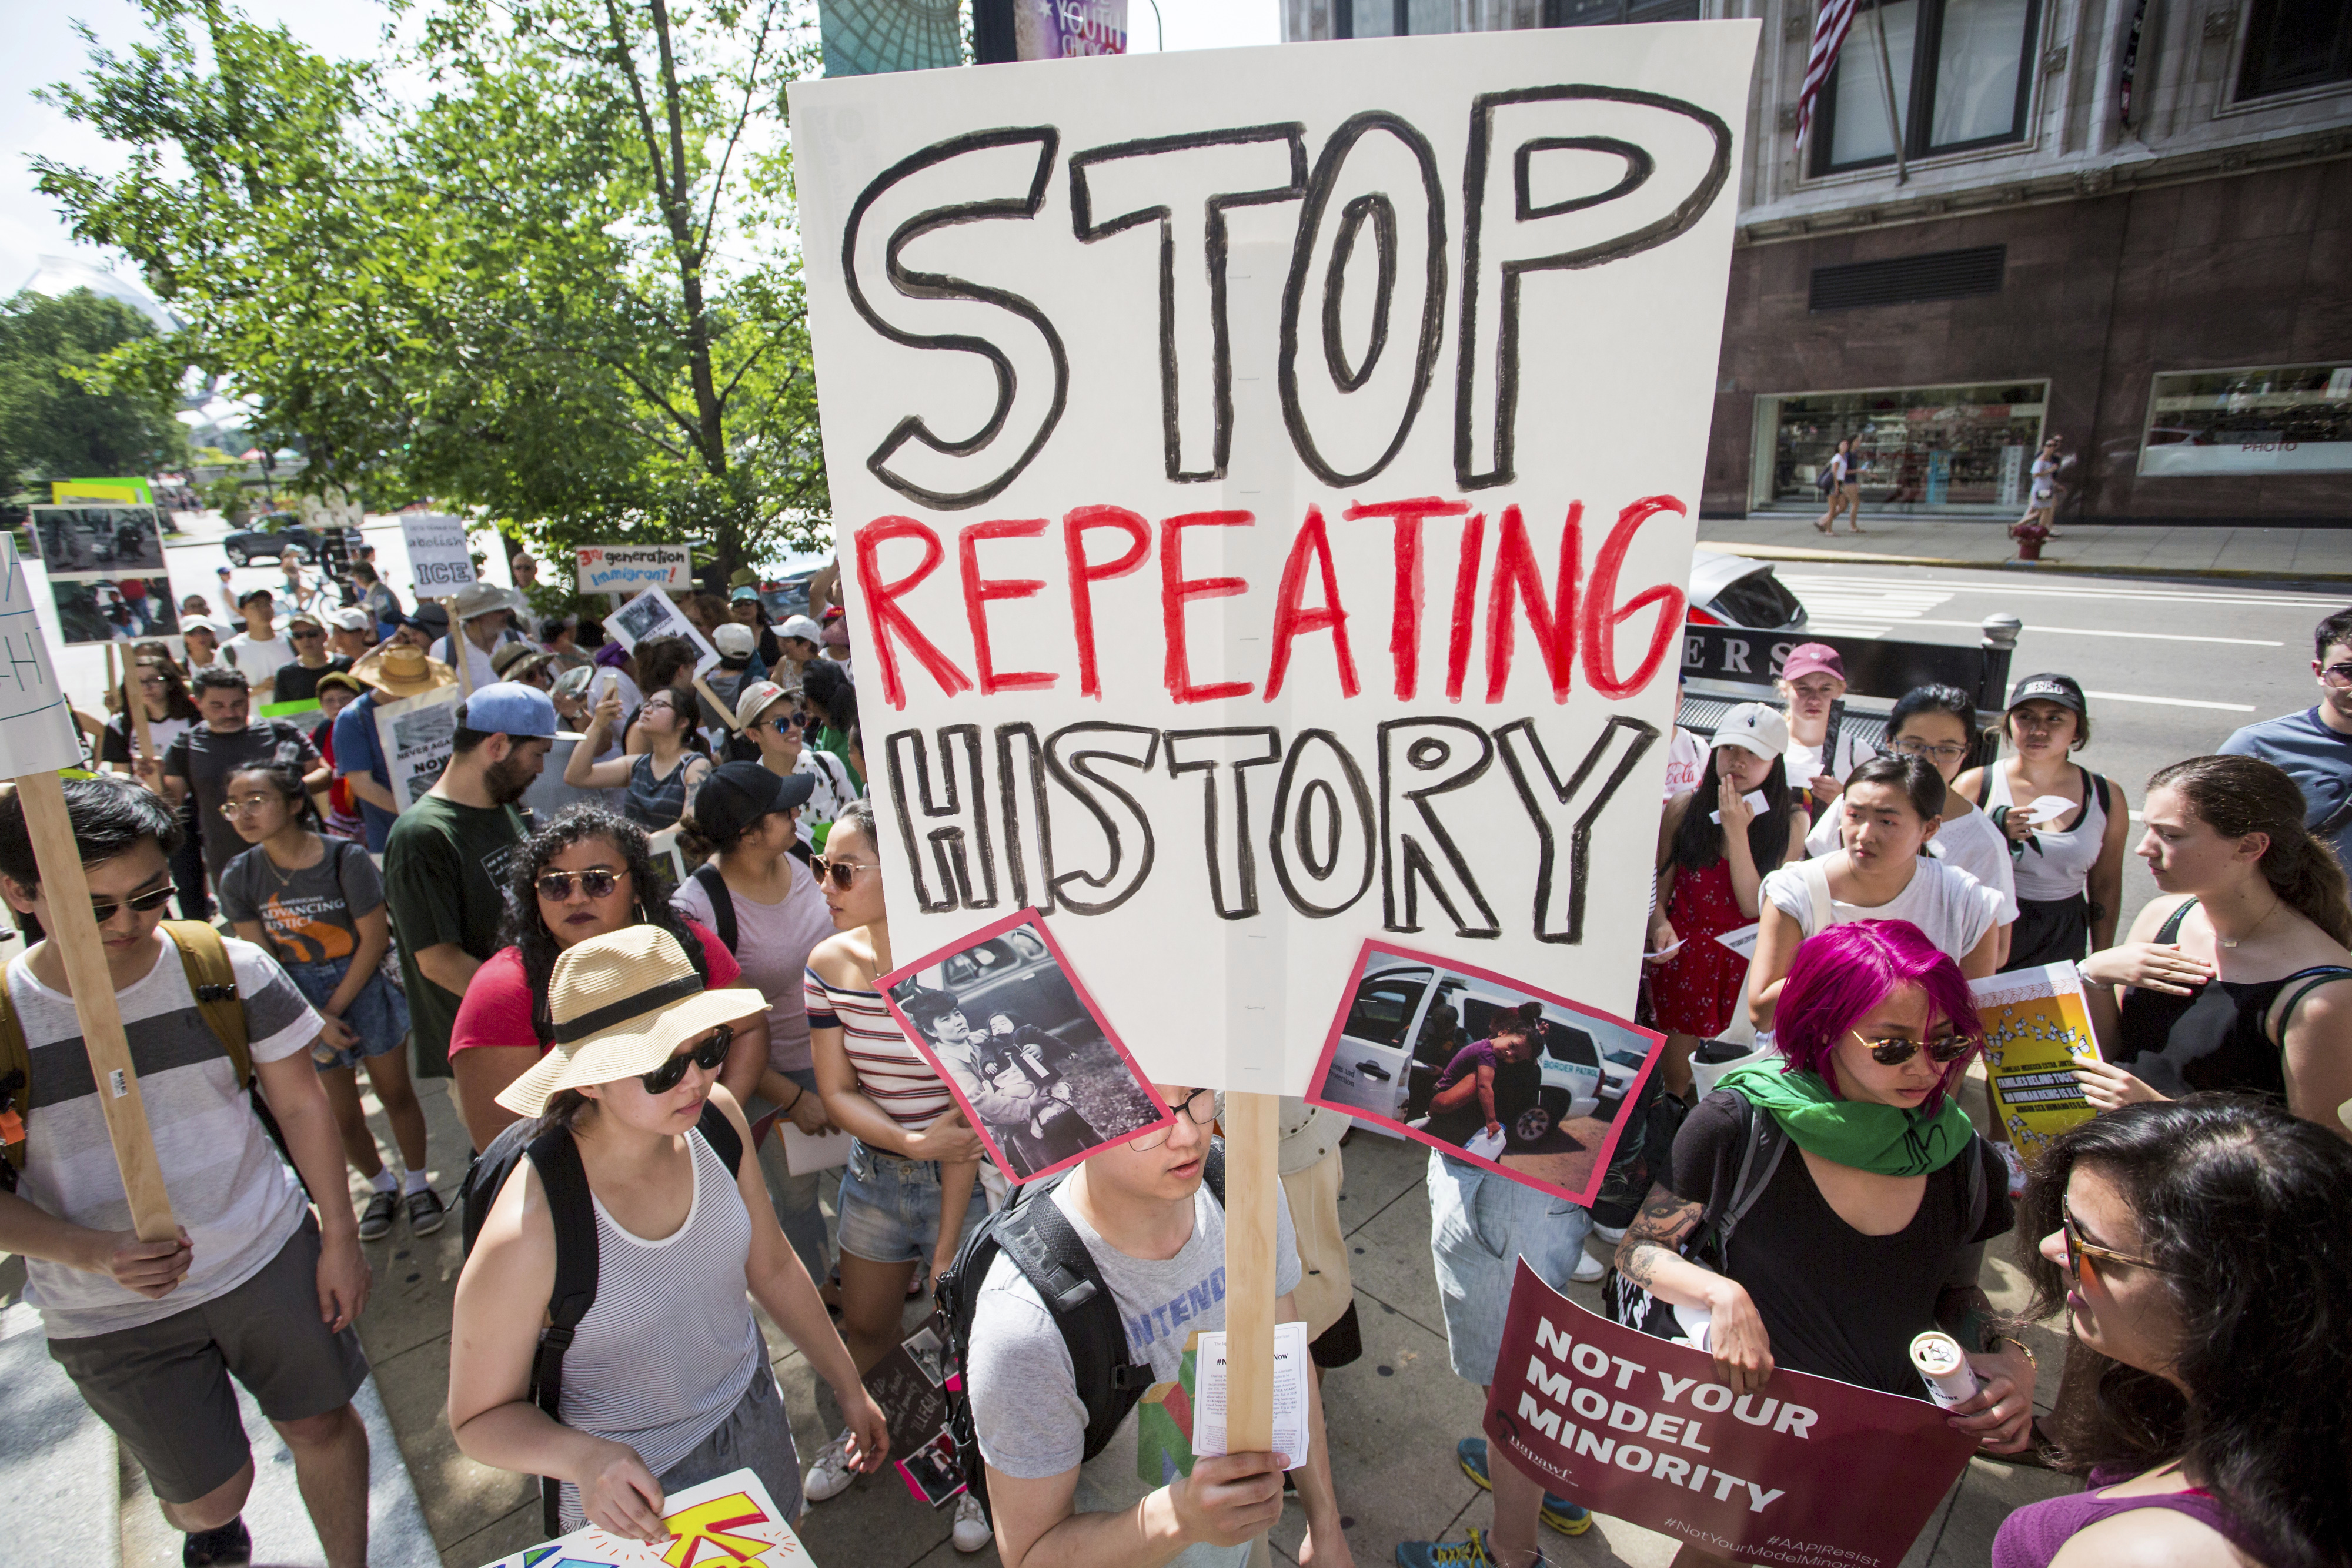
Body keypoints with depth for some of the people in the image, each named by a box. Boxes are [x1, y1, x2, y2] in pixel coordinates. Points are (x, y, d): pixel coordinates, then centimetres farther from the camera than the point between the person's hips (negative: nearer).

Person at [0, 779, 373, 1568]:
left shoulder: (228, 967, -13)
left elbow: (300, 1102, -3)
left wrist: (339, 1238, -1)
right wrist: (93, 1253, -24)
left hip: (270, 1255, 0)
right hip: (112, 1315, 0)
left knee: (323, 1424, 13)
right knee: (210, 1495, 14)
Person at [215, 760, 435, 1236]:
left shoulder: (346, 859, -18)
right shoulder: (239, 878, -8)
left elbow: (374, 938, -13)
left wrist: (335, 1008, -12)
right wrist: (312, 1020, -11)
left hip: (364, 985, -3)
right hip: (301, 1001, 3)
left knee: (395, 1093, 9)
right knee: (341, 1116, 10)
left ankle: (417, 1183, 32)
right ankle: (382, 1187, 36)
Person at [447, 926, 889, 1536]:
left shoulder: (716, 1116, -18)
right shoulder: (525, 1233, -34)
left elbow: (771, 1267, -3)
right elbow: (481, 1417, -16)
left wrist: (849, 1387, 6)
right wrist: (583, 1457, -36)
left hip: (754, 1419, 5)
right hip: (633, 1492, -5)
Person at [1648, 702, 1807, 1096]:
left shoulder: (1790, 822, -4)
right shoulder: (1684, 809, -2)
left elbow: (1757, 907, -10)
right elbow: (1658, 887, 4)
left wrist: (1736, 833, -16)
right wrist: (1661, 925, -17)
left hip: (1745, 964, 0)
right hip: (1683, 956, 1)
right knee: (1674, 1081, 6)